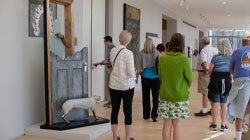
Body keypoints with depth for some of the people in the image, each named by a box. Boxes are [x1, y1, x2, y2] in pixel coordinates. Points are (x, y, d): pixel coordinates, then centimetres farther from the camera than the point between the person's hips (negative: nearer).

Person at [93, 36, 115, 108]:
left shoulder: (114, 48, -14)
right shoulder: (109, 49, 15)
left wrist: (107, 61, -26)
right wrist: (99, 63, 18)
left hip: (113, 69, -9)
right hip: (108, 68, 9)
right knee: (107, 86, 10)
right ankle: (109, 101, 17)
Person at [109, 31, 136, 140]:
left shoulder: (112, 51, 1)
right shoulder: (128, 53, -16)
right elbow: (131, 72, -17)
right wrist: (134, 75, 5)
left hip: (114, 84, 4)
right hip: (127, 85, -4)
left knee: (114, 110, 10)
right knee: (128, 111, 7)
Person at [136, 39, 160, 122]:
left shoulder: (142, 53, -6)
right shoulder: (156, 53, -8)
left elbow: (137, 65, -4)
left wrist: (140, 72, 12)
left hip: (145, 77, 2)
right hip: (155, 77, -1)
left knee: (145, 97, 11)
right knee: (155, 96, 5)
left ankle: (146, 115, 18)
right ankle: (154, 115, -1)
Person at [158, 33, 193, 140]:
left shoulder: (162, 58, -3)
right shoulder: (184, 59, -13)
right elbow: (190, 78, -4)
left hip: (165, 95, 3)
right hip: (180, 96, -3)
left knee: (167, 123, 11)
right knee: (177, 124, 7)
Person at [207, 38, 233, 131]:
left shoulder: (215, 57, -12)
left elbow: (210, 71, -7)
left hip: (215, 80, -3)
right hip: (227, 80, 3)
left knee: (215, 103, 7)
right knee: (224, 103, 13)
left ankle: (214, 124, 14)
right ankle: (223, 125, 16)